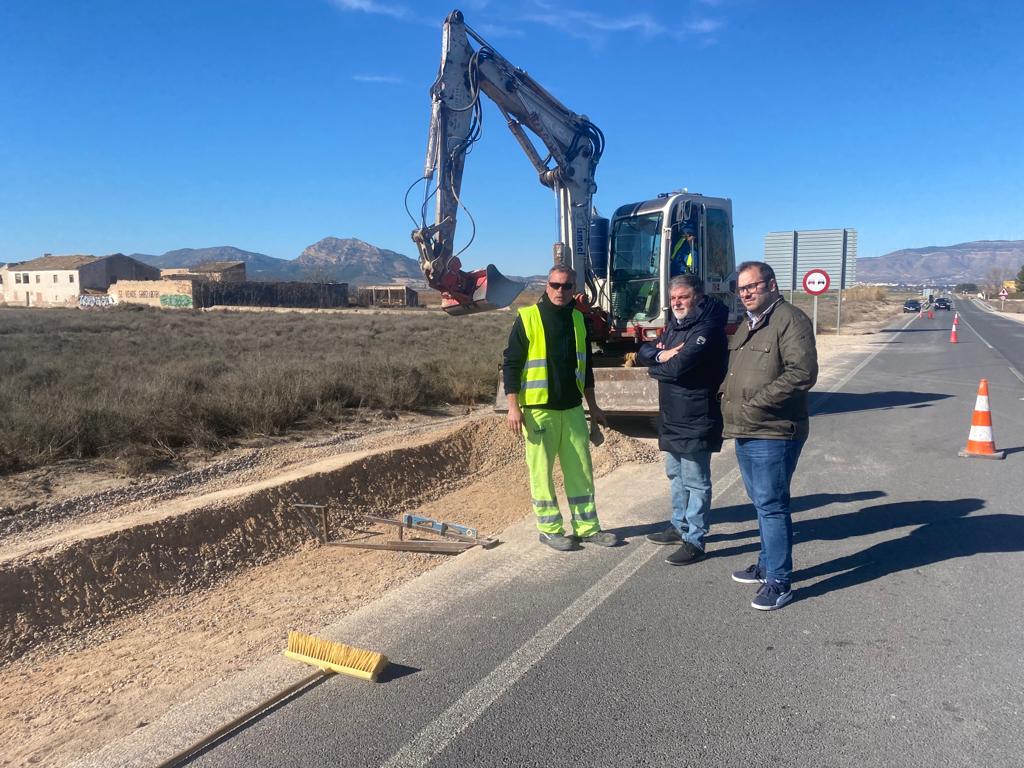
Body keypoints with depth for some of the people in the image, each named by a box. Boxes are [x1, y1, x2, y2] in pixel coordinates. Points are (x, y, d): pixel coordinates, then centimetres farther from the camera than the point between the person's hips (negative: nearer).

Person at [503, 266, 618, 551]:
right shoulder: (528, 318, -7)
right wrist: (514, 406, -13)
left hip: (572, 408, 5)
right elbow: (511, 364, -7)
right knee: (541, 470, 3)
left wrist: (593, 406, 17)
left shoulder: (578, 319, 9)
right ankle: (550, 528, 17)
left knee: (581, 469, 10)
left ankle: (587, 527, 21)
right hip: (538, 409, -5)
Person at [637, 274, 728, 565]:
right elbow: (643, 353, 9)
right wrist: (661, 354, -12)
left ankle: (695, 541, 6)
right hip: (672, 416, 10)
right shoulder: (674, 326, 15)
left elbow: (678, 367, -26)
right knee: (676, 475, 21)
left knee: (695, 481, -2)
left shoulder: (707, 328, -17)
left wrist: (655, 366, -6)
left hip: (696, 419, -10)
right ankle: (679, 525, 36)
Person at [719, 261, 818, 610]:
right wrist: (725, 393, 9)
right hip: (744, 433, 9)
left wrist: (756, 403, -19)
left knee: (771, 505, -4)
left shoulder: (790, 319, -11)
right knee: (761, 502, 19)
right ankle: (767, 564, 33)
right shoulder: (746, 326, 19)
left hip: (773, 434, -9)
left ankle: (779, 581, 5)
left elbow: (802, 373, -21)